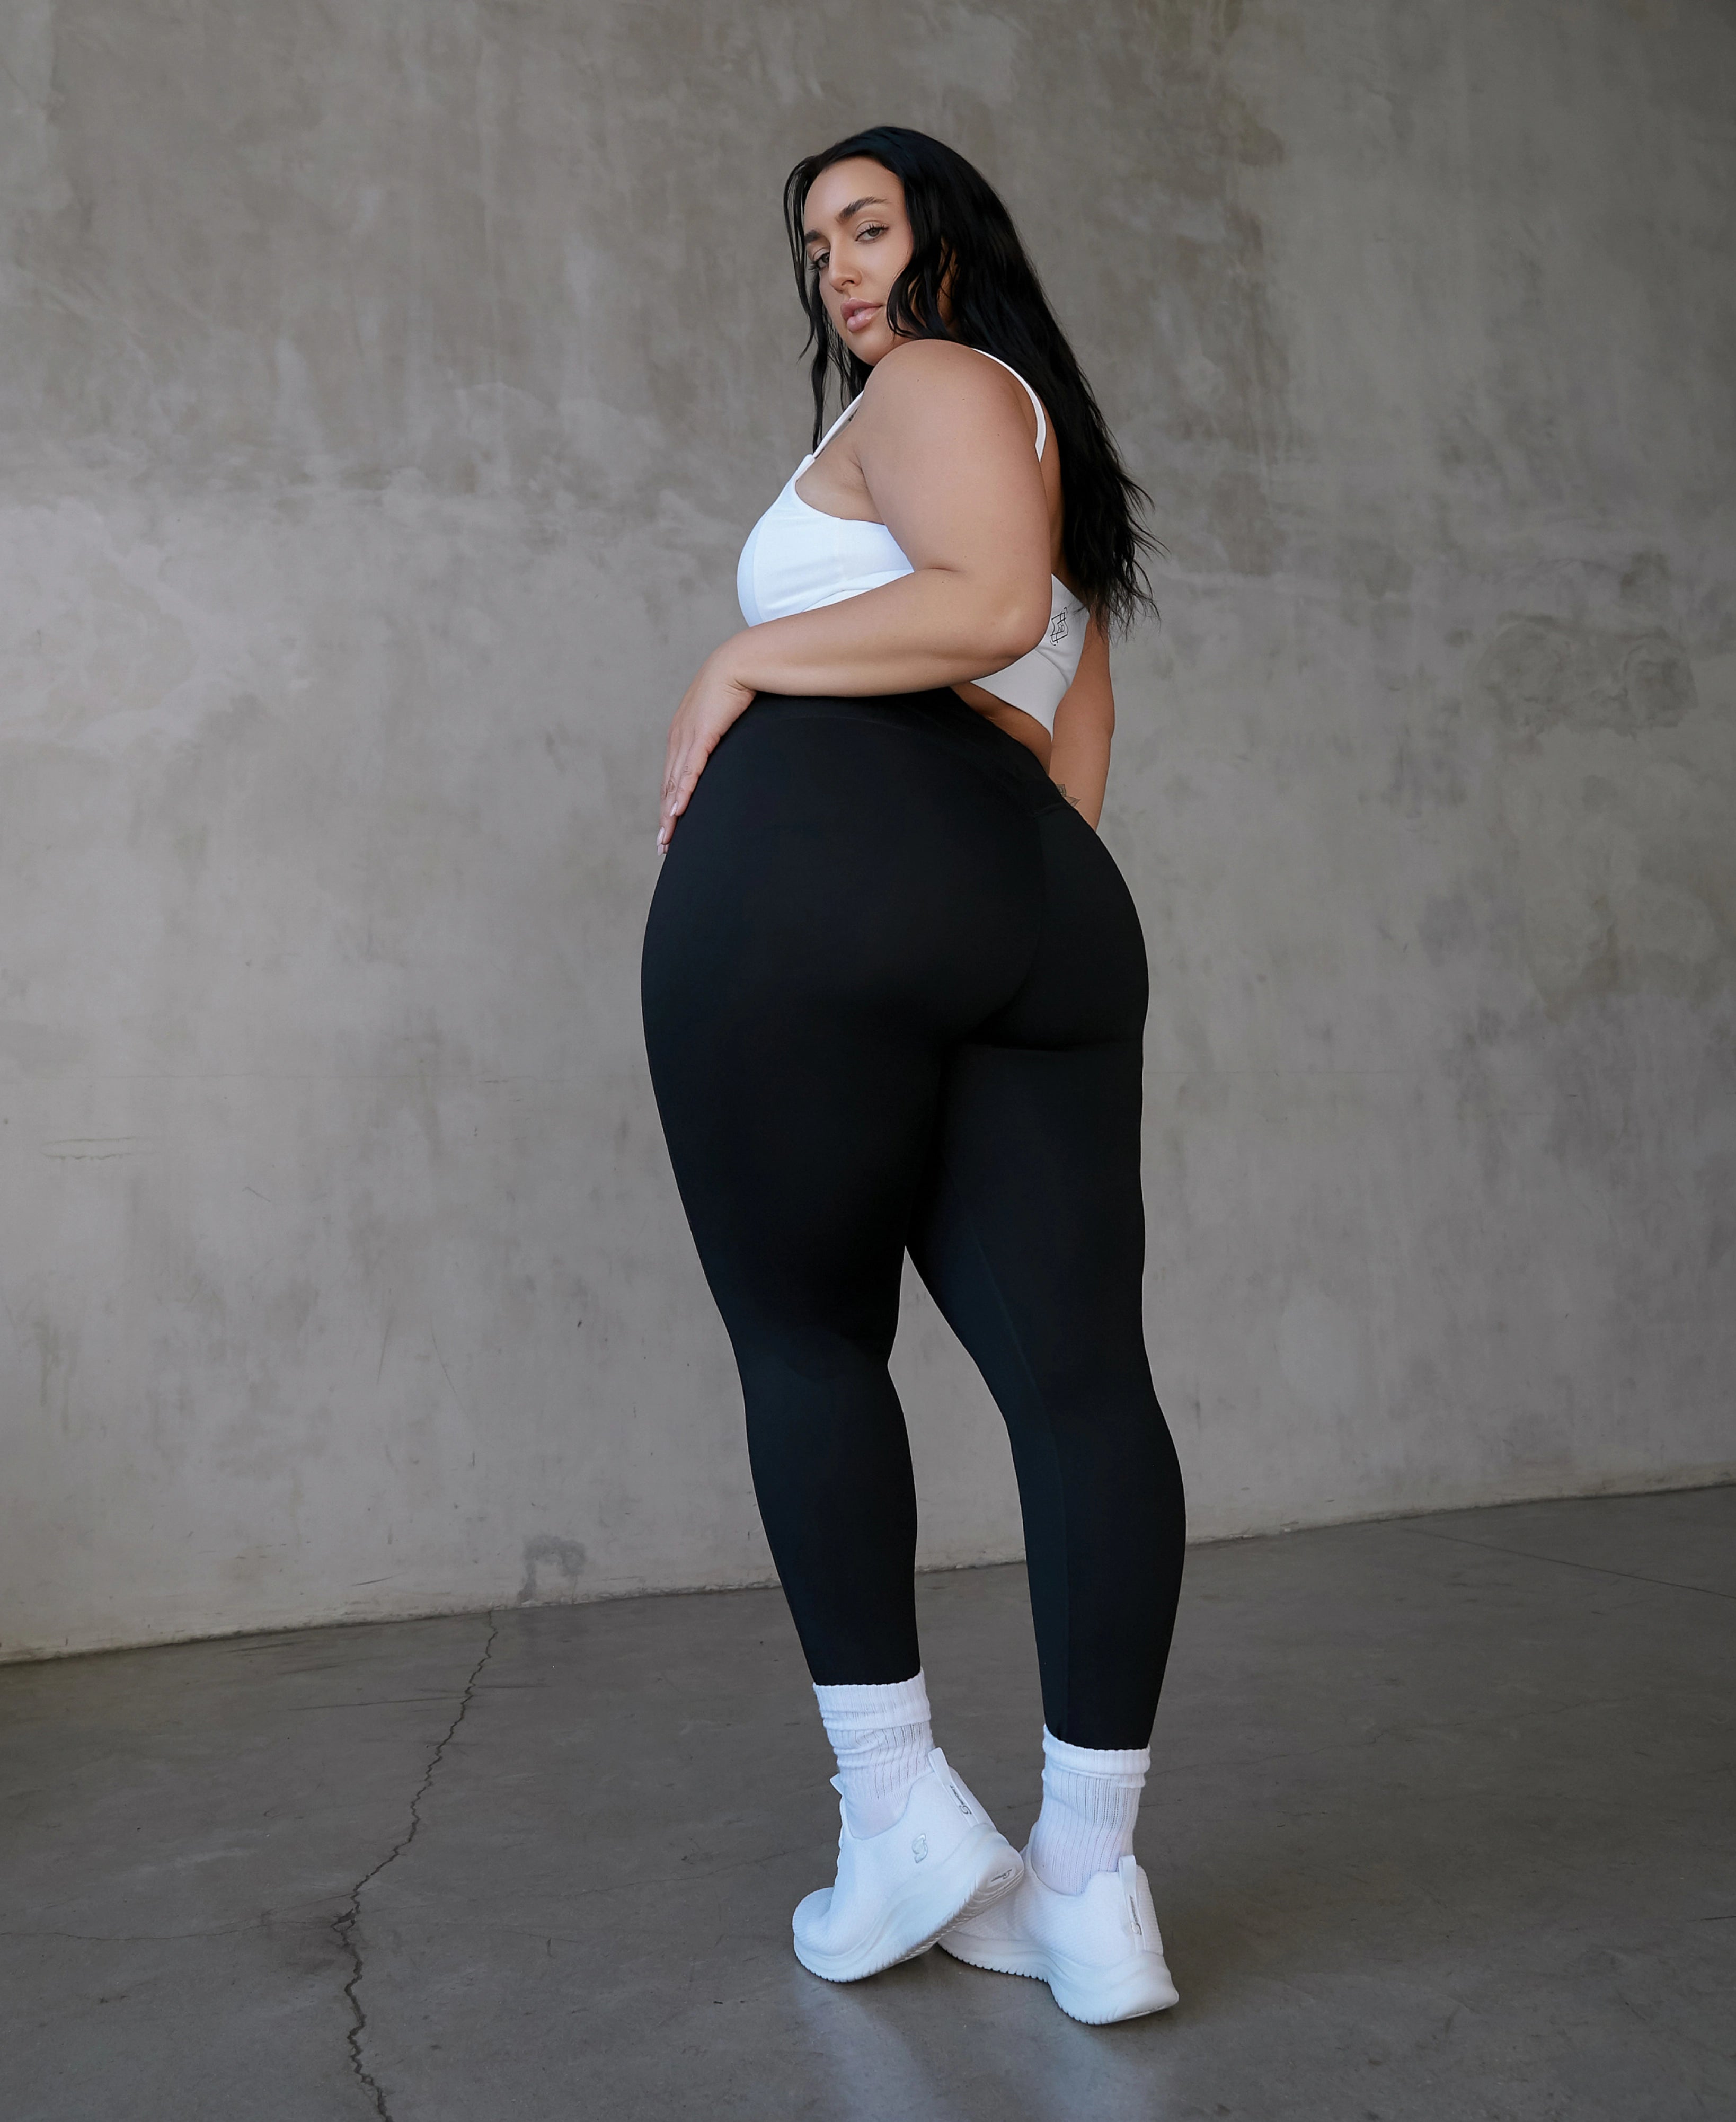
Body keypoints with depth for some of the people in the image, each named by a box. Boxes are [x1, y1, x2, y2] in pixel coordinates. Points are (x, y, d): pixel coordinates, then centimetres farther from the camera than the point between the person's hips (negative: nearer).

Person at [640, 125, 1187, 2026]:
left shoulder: (936, 383, 9)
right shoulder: (1053, 449, 35)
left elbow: (986, 601, -11)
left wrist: (739, 664, -3)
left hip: (819, 858, -8)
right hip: (1048, 909, 8)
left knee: (803, 1333, 4)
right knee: (1078, 1373, -1)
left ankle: (899, 1809, 9)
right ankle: (1090, 1885, 6)